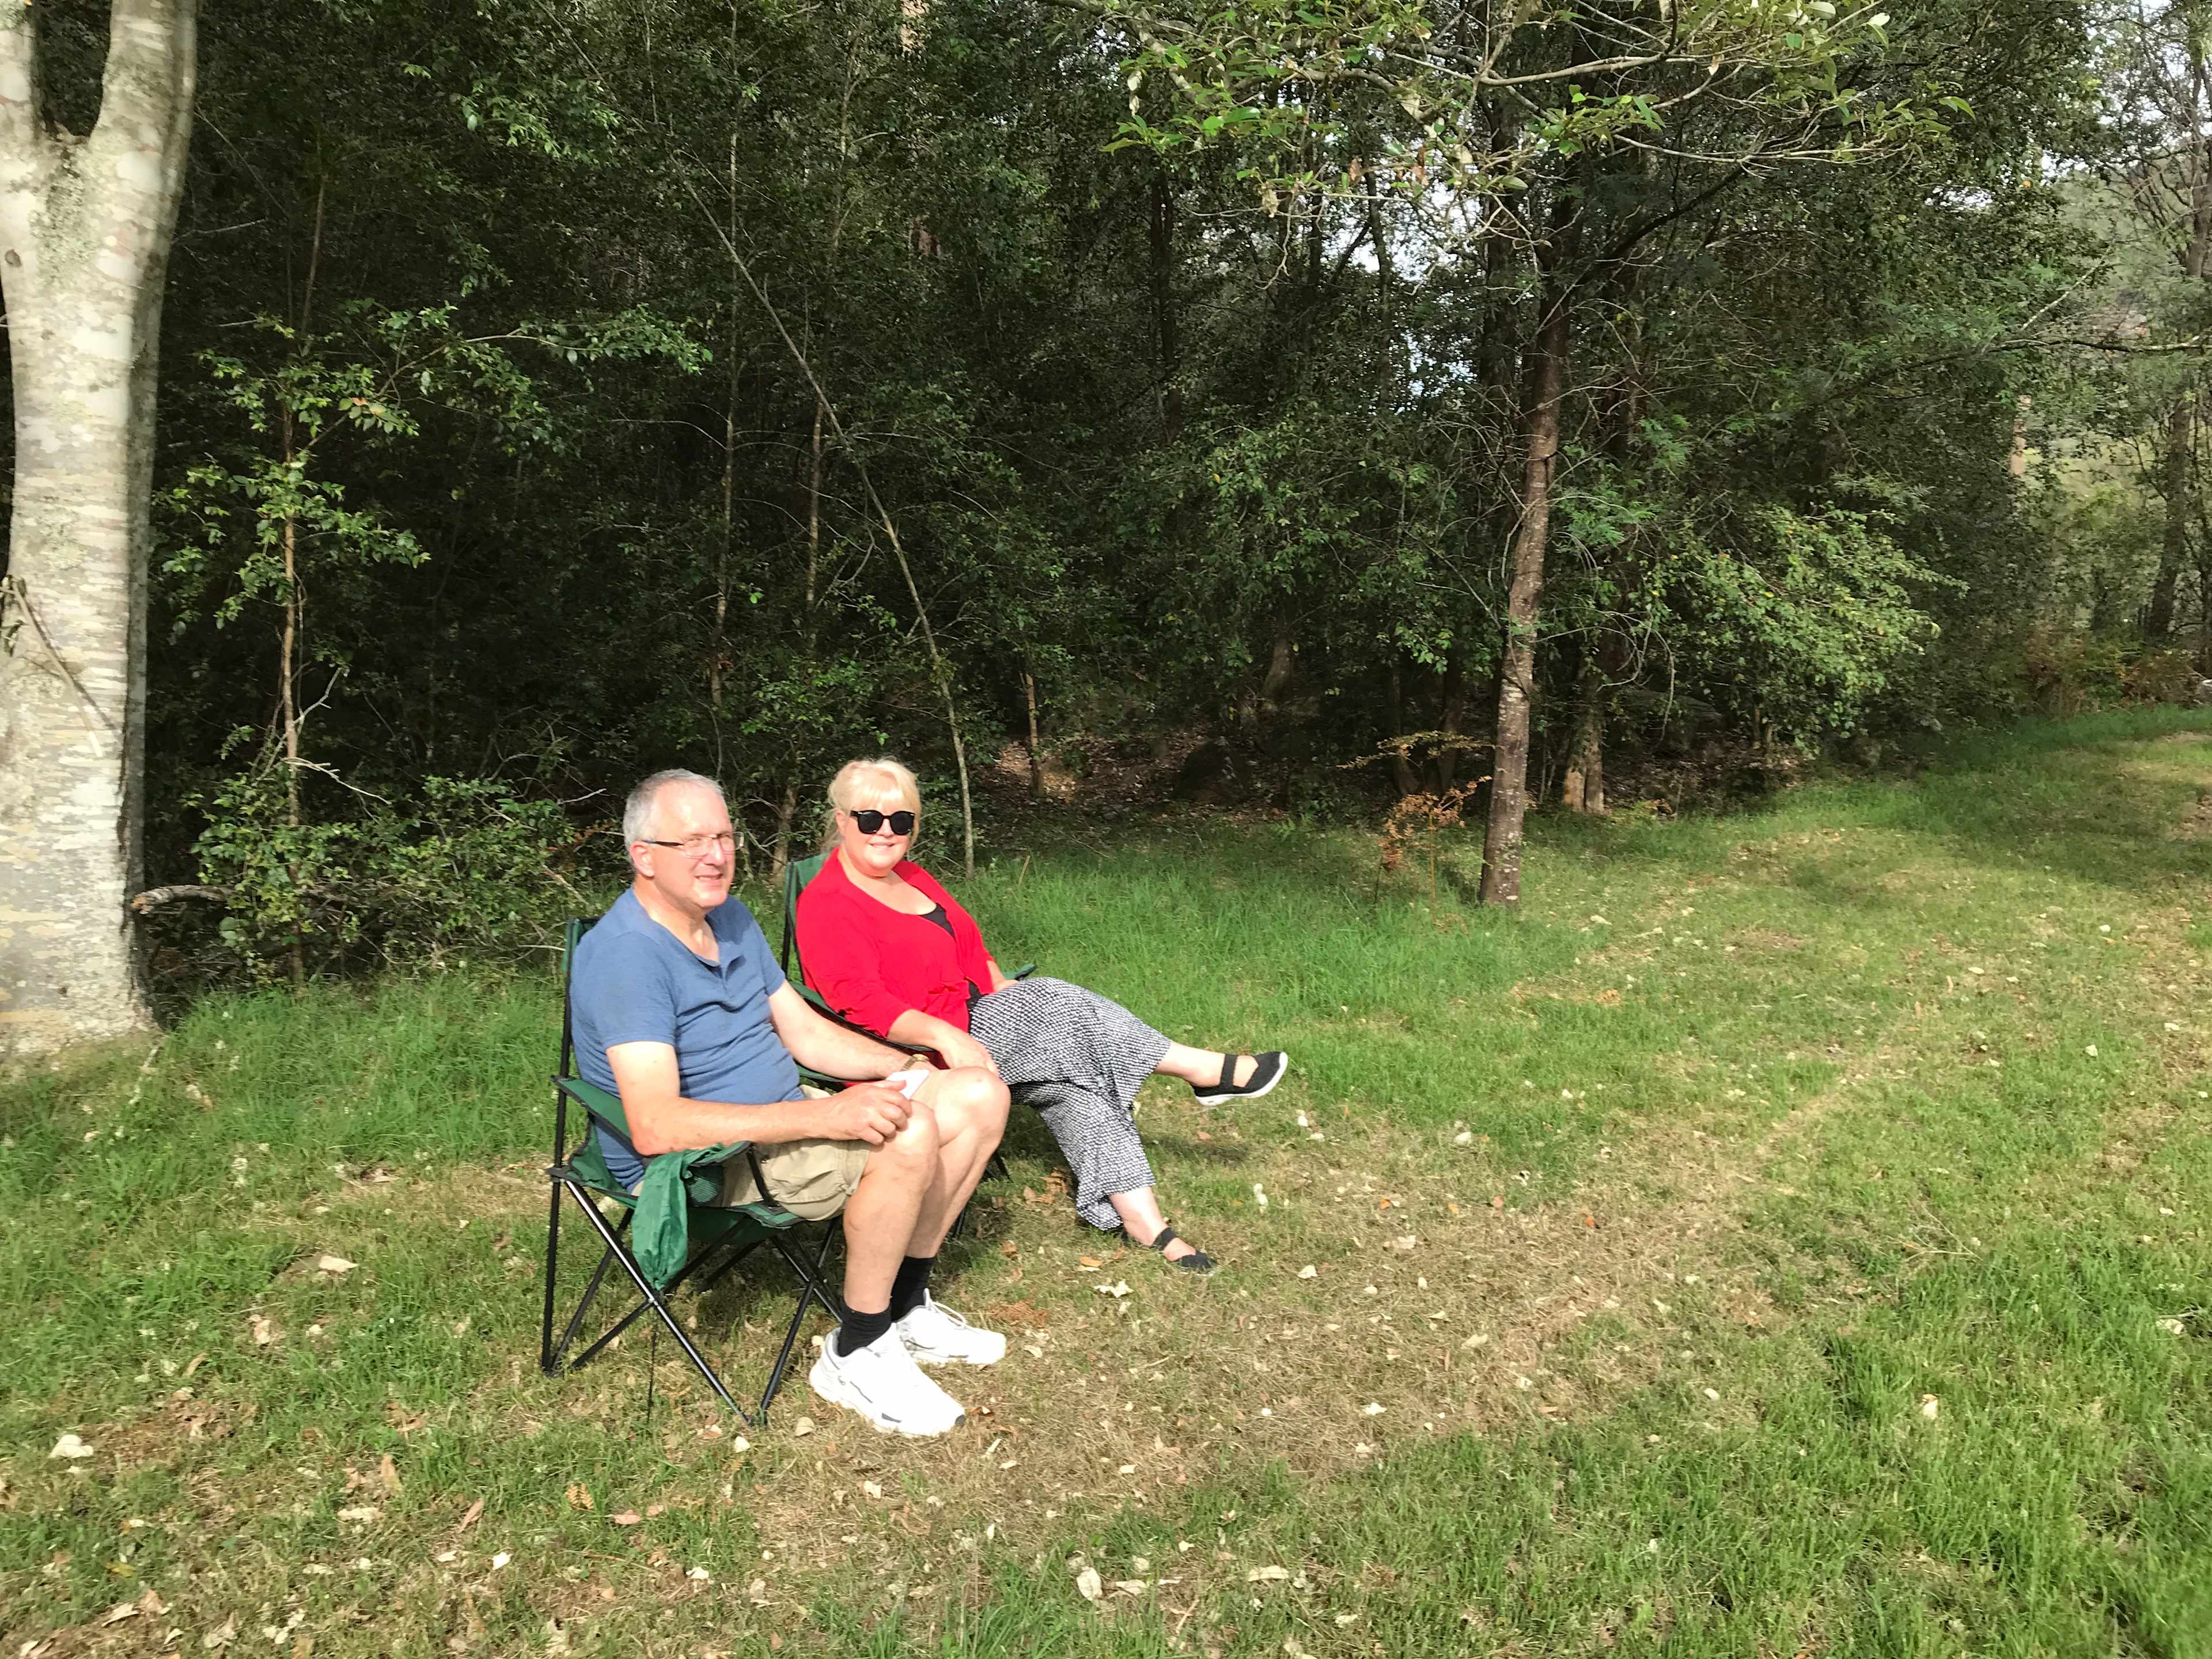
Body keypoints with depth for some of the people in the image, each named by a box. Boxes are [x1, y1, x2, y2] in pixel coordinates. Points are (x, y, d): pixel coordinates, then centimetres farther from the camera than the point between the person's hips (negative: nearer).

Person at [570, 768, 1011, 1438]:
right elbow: (655, 1127, -32)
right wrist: (825, 1115, -36)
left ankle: (904, 1308, 12)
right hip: (696, 1161, -9)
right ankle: (856, 1356, -11)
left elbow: (803, 1030, 12)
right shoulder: (624, 954, -23)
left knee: (979, 1094, 0)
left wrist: (900, 1067, -5)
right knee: (908, 1134, -30)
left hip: (780, 1120, 9)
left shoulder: (731, 918, 8)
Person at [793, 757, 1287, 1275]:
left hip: (968, 1020, 9)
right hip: (907, 1049, -9)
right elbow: (862, 1000, -25)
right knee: (1054, 1004, -22)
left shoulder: (911, 877, 14)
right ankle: (1206, 1070, -13)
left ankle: (1139, 1216, -15)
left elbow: (969, 942, 21)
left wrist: (1004, 991, 3)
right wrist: (945, 1037, -36)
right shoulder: (826, 906, -14)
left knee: (1075, 1074, -13)